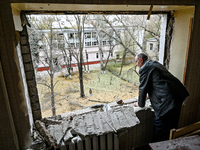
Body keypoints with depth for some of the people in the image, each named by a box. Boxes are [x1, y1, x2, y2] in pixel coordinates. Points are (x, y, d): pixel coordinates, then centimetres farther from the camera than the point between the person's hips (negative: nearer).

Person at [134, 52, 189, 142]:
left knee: (159, 128, 6)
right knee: (172, 125, 26)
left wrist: (140, 104, 10)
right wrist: (149, 94, 44)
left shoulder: (145, 68, -9)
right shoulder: (155, 64, 20)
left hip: (167, 100, -10)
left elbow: (143, 88, -5)